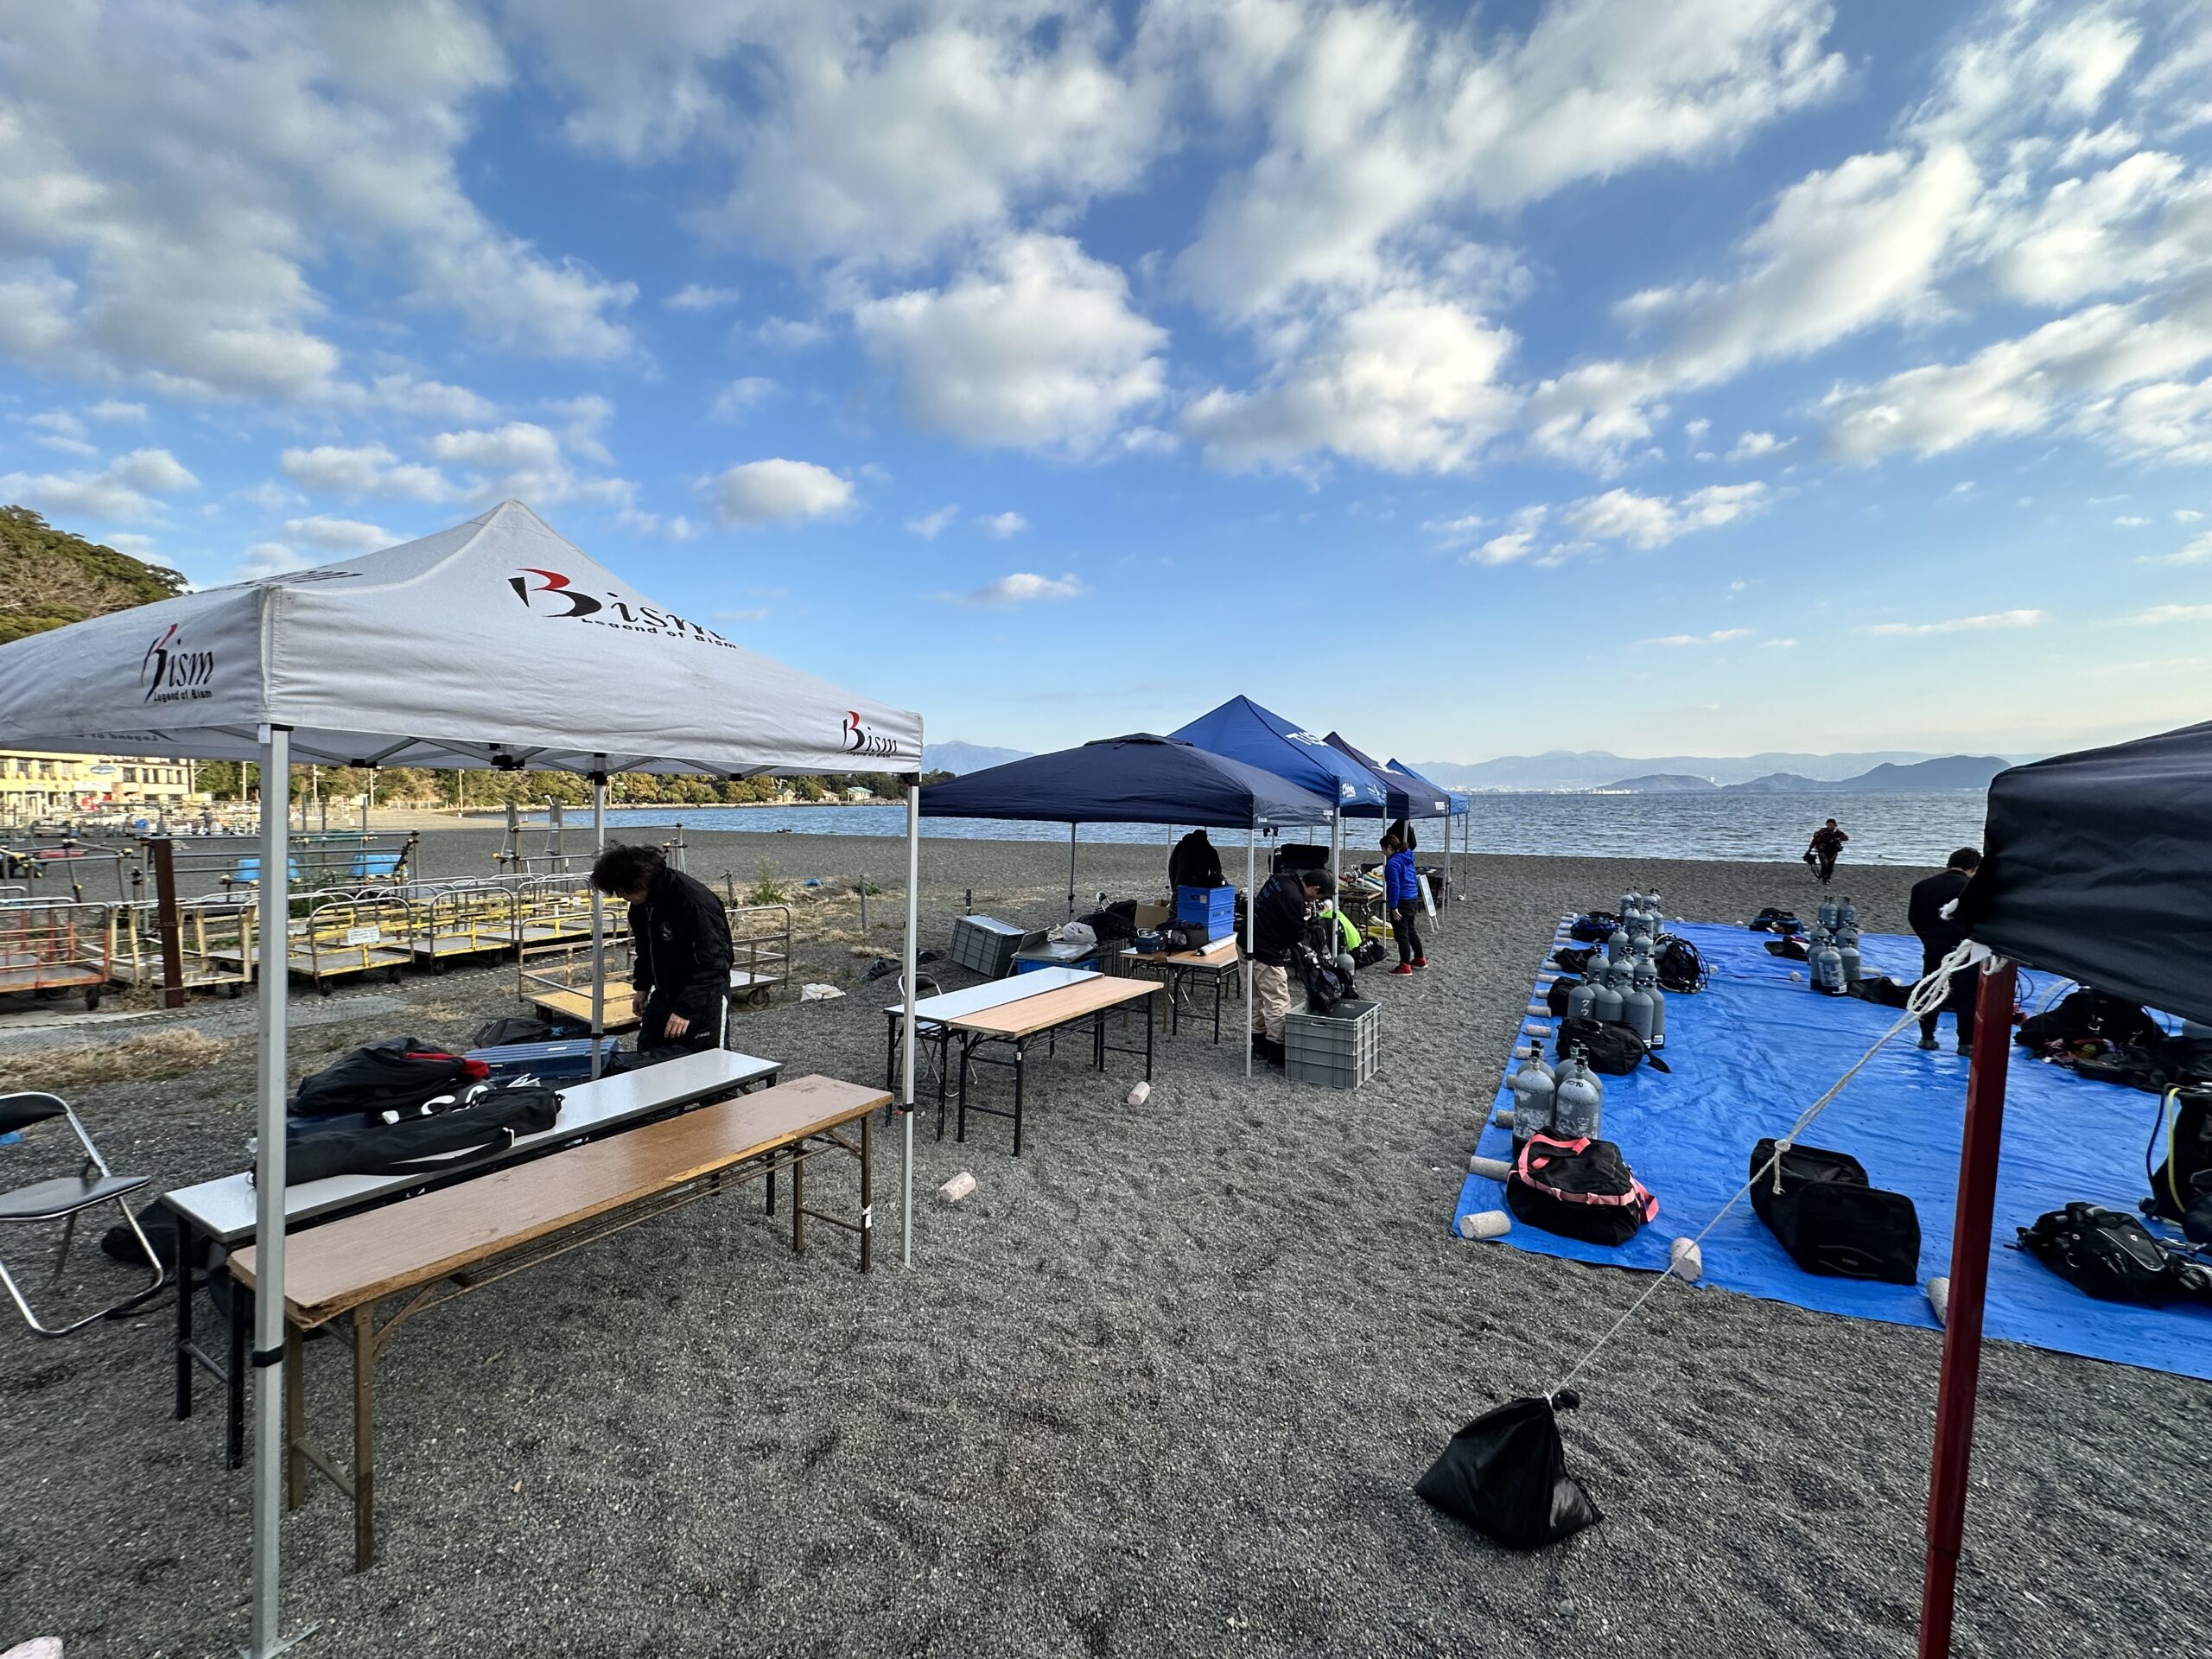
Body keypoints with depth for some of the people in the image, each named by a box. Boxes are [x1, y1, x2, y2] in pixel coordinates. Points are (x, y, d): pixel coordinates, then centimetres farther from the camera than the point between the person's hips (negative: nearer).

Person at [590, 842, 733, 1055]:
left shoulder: (696, 902, -28)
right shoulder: (641, 903, -1)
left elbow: (712, 964, -27)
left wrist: (686, 1009, -26)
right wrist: (642, 986, 15)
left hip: (703, 997, -8)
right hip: (664, 994, 8)